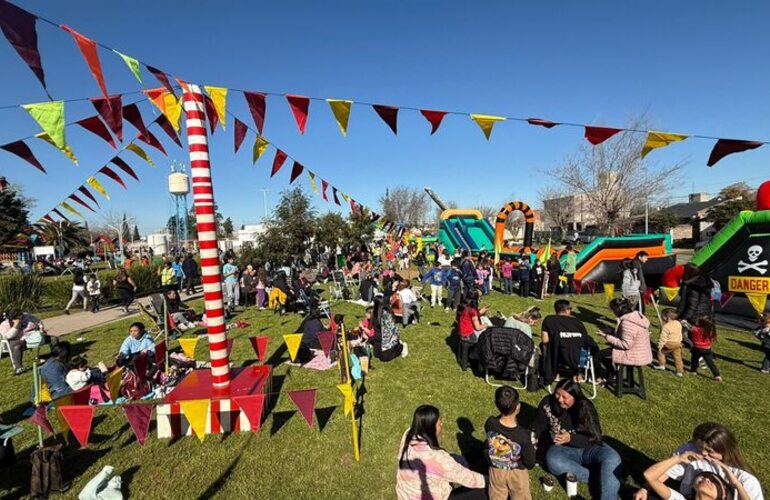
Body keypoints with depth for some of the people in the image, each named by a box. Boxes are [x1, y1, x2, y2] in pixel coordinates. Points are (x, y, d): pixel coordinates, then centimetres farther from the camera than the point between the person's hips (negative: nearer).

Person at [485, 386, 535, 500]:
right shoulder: (523, 434, -33)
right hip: (517, 473, -2)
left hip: (496, 470, 3)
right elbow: (530, 464, -18)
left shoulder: (490, 423, -25)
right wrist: (530, 448, 0)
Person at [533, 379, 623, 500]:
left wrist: (571, 438, -29)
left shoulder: (585, 407, -12)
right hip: (562, 449, 0)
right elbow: (538, 431, 1)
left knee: (612, 458, -31)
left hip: (588, 448, 0)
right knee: (552, 461, -35)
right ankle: (604, 479, -23)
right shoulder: (547, 403, -11)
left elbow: (595, 437, -14)